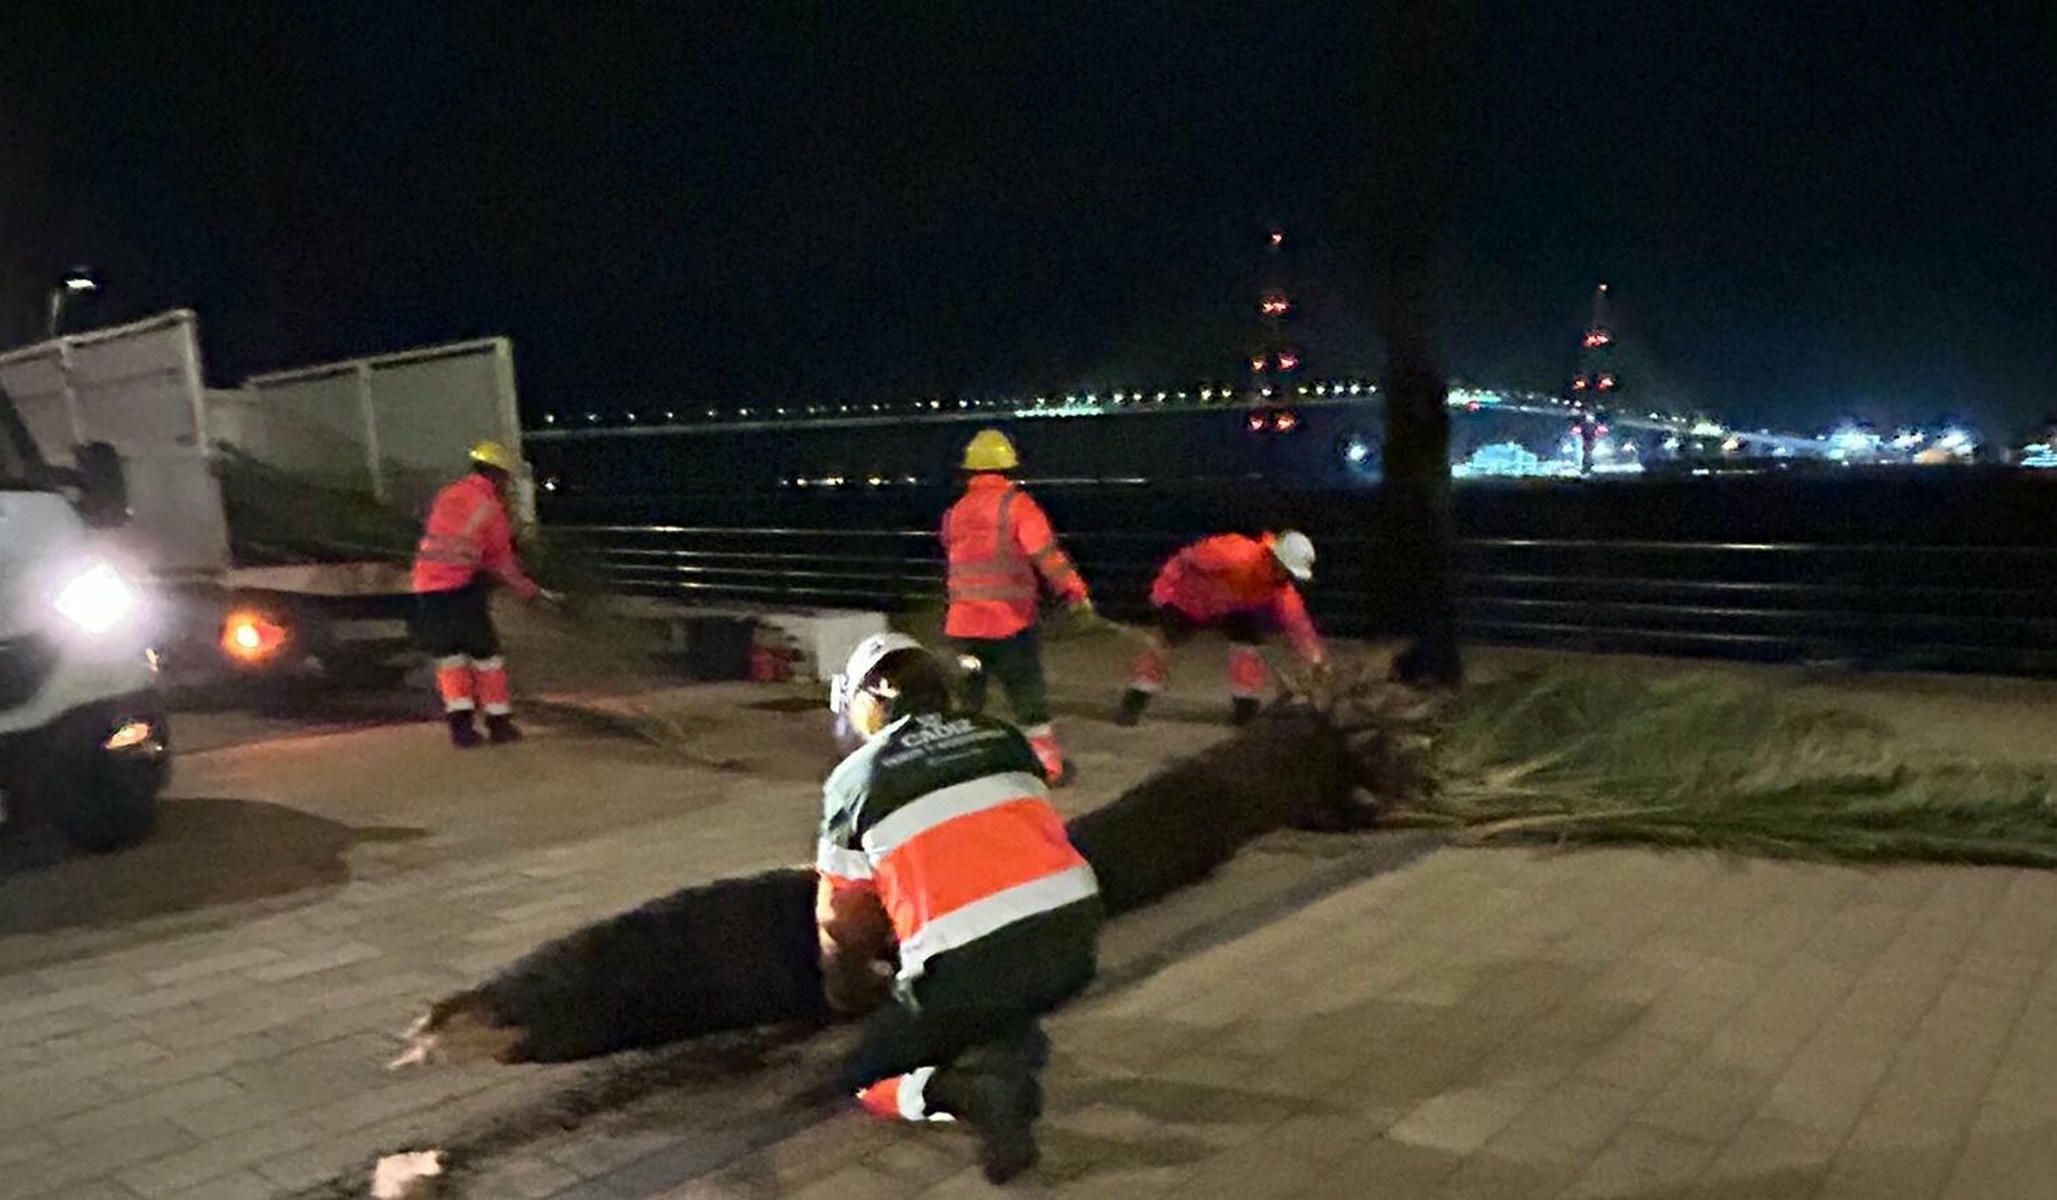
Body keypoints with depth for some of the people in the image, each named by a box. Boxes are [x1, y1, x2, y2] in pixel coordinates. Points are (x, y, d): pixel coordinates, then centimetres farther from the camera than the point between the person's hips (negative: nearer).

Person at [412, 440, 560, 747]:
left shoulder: (447, 495, 14)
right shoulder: (491, 507, -2)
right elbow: (501, 561, 4)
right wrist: (530, 591, 17)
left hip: (426, 589, 5)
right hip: (461, 588, -5)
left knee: (448, 655, 14)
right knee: (485, 654, 7)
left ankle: (460, 724, 8)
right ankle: (500, 723, 13)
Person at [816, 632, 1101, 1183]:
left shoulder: (854, 778, 8)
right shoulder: (1003, 738, 16)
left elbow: (843, 920, 15)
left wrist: (851, 994, 38)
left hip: (963, 970, -4)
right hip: (1076, 940, 5)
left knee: (869, 1077, 19)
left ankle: (971, 1092, -8)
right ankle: (1012, 1047, 11)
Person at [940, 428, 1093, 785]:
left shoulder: (957, 511, 9)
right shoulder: (1015, 504, -8)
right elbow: (1046, 553, -18)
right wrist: (1075, 591, -16)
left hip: (964, 620, 4)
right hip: (1010, 619, -4)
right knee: (1028, 693, 6)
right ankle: (1050, 765, 13)